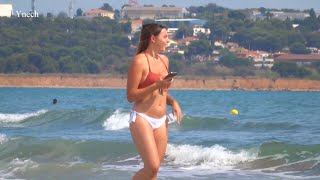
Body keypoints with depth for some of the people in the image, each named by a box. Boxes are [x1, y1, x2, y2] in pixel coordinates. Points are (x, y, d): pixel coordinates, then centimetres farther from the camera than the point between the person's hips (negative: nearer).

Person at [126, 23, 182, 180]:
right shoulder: (139, 61, -10)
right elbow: (130, 96, -12)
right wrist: (156, 85, -20)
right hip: (142, 118, -7)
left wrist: (173, 101, 4)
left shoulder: (164, 60, 13)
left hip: (161, 121, 7)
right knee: (152, 167, -17)